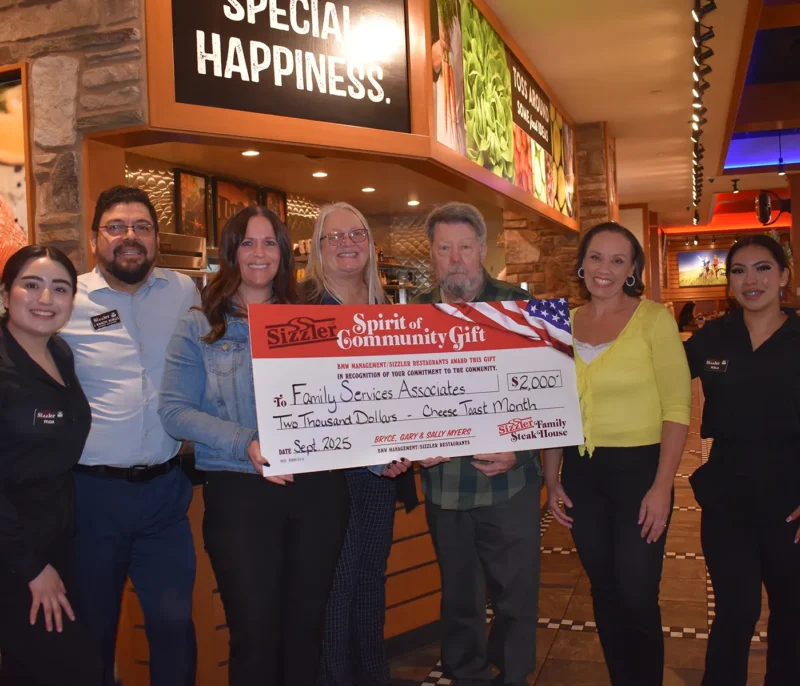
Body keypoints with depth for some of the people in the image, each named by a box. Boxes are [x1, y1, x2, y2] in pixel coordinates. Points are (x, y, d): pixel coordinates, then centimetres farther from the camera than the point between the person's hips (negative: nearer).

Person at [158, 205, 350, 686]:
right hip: (239, 491, -2)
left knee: (306, 624, 13)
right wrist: (244, 444, -19)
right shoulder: (201, 327, 2)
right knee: (255, 632, 3)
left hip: (318, 487, 3)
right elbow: (175, 410, -6)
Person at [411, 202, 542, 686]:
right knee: (459, 597, 16)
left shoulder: (519, 305, -2)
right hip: (443, 480, 2)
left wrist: (518, 451, -14)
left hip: (509, 480, -2)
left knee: (517, 596, 6)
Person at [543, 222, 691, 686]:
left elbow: (677, 408, -10)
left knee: (637, 596, 2)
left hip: (638, 468, -4)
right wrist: (551, 477, 9)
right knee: (604, 589, 16)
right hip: (581, 471, 4)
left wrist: (662, 487, -15)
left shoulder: (654, 318, -8)